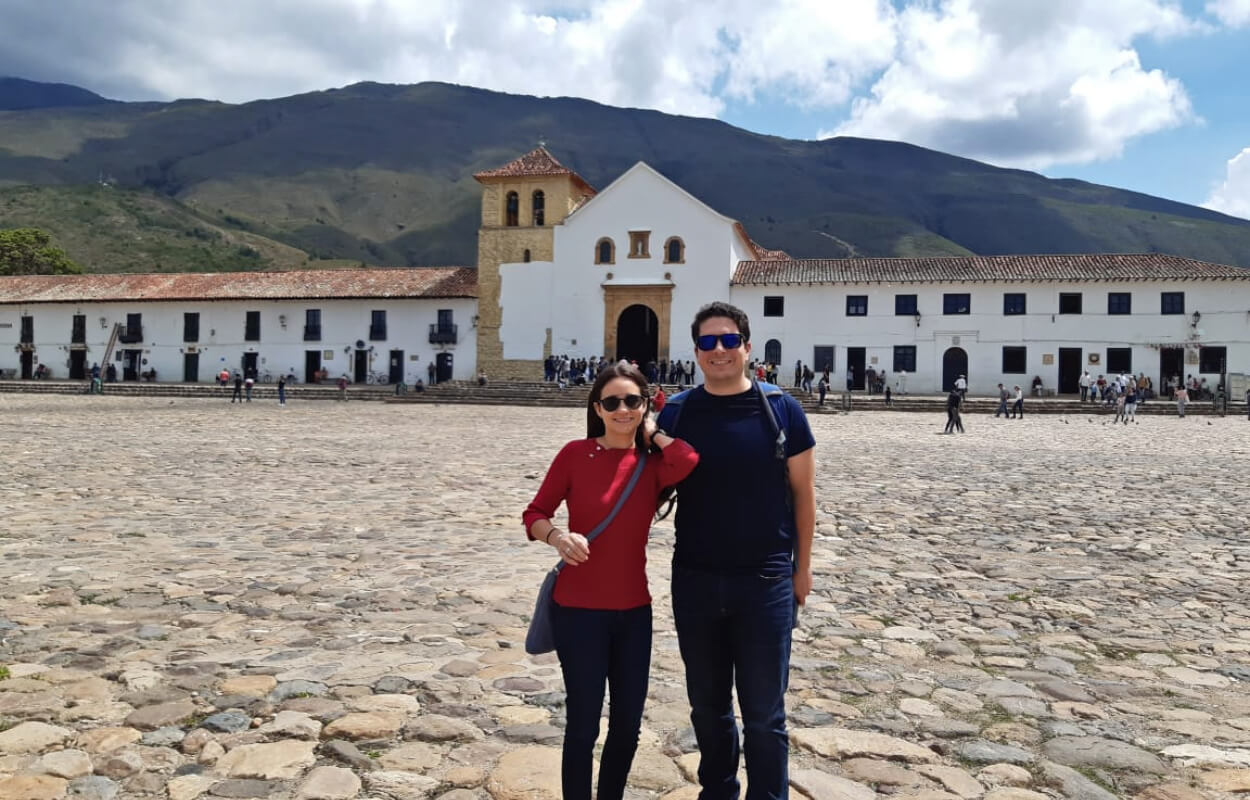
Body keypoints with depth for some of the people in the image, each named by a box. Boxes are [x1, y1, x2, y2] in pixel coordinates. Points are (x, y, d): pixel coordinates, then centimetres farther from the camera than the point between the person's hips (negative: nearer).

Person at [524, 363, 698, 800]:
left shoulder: (653, 463, 0)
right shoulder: (575, 453, -7)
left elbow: (689, 461, -23)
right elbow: (534, 514, -4)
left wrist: (652, 432, -6)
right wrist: (557, 536, -24)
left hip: (634, 610, 4)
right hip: (579, 610, -3)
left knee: (629, 723, 15)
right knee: (583, 723, 6)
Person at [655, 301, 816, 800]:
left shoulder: (781, 409, -5)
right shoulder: (676, 412, 0)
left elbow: (802, 492, 1)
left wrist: (802, 566, 2)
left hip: (765, 583, -2)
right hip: (695, 581, 3)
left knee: (764, 713, 6)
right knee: (707, 704, 18)